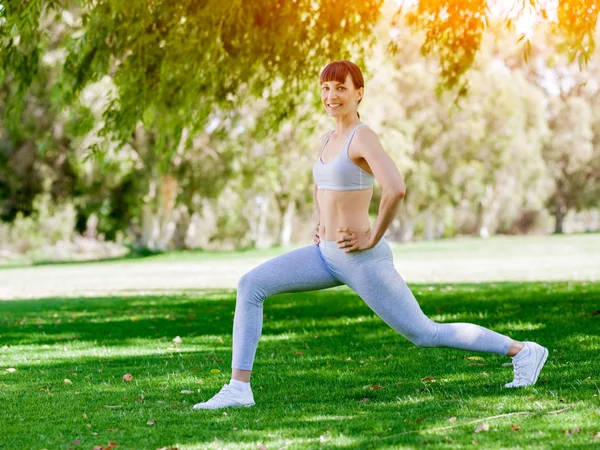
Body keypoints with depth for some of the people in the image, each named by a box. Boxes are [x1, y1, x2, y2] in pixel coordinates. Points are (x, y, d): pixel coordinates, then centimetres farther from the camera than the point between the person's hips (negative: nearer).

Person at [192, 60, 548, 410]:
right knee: (251, 286, -6)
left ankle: (522, 351, 17)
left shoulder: (364, 137, -15)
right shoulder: (328, 139, 12)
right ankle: (239, 388, -8)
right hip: (327, 254, 8)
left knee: (426, 334, 1)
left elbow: (396, 189, -31)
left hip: (362, 260, -8)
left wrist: (373, 237, -21)